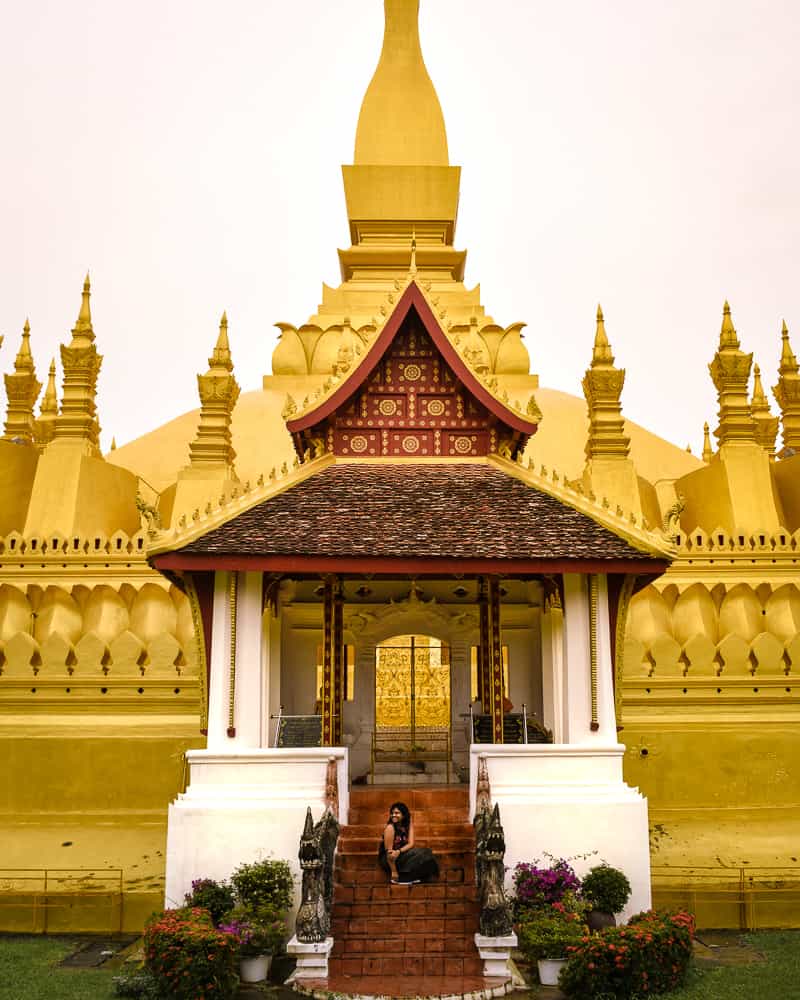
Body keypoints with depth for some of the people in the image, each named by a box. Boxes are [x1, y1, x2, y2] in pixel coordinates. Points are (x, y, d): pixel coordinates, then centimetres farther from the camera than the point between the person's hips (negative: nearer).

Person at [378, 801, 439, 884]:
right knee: (419, 855, -26)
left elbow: (411, 844, -10)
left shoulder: (408, 824, -3)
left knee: (426, 852, -18)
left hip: (401, 854, 6)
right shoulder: (390, 827, -20)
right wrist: (394, 872, -23)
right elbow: (389, 852, -21)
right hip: (386, 859, -6)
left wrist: (398, 851, -29)